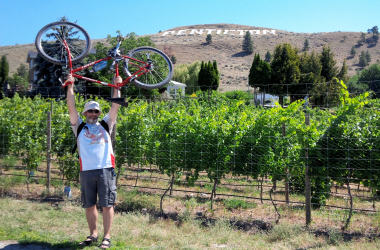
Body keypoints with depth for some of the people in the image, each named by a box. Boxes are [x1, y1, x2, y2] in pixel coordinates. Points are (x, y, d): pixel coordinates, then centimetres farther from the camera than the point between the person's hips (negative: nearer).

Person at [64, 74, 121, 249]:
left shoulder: (105, 125, 17)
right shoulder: (80, 127, 16)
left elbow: (115, 106, 11)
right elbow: (71, 107, 9)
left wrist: (117, 87, 5)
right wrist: (70, 86, 4)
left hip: (105, 170, -1)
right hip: (86, 171, 1)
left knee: (107, 205, -1)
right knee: (89, 205, 7)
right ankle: (93, 234, 21)